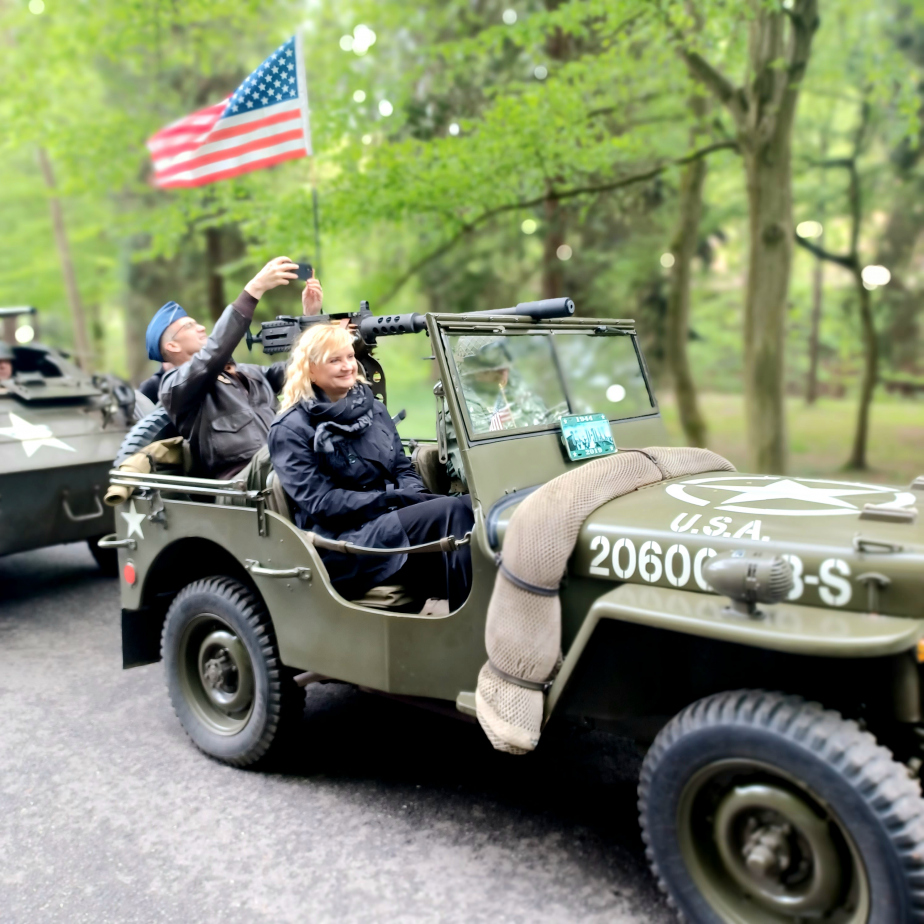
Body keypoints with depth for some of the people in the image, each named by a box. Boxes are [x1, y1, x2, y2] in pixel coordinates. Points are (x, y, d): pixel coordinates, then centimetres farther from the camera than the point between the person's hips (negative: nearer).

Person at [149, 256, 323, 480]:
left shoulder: (248, 373, 33)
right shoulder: (174, 385, 9)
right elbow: (214, 352, -9)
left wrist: (310, 317, 17)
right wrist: (254, 289, -12)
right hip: (244, 476, -6)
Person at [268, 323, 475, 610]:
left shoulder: (372, 406, 16)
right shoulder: (290, 430, -3)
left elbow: (404, 468, 16)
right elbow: (319, 502, -11)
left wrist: (415, 497, -8)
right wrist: (393, 499, -17)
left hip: (391, 517, 6)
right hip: (343, 539, -6)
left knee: (470, 506, -25)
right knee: (452, 511, -29)